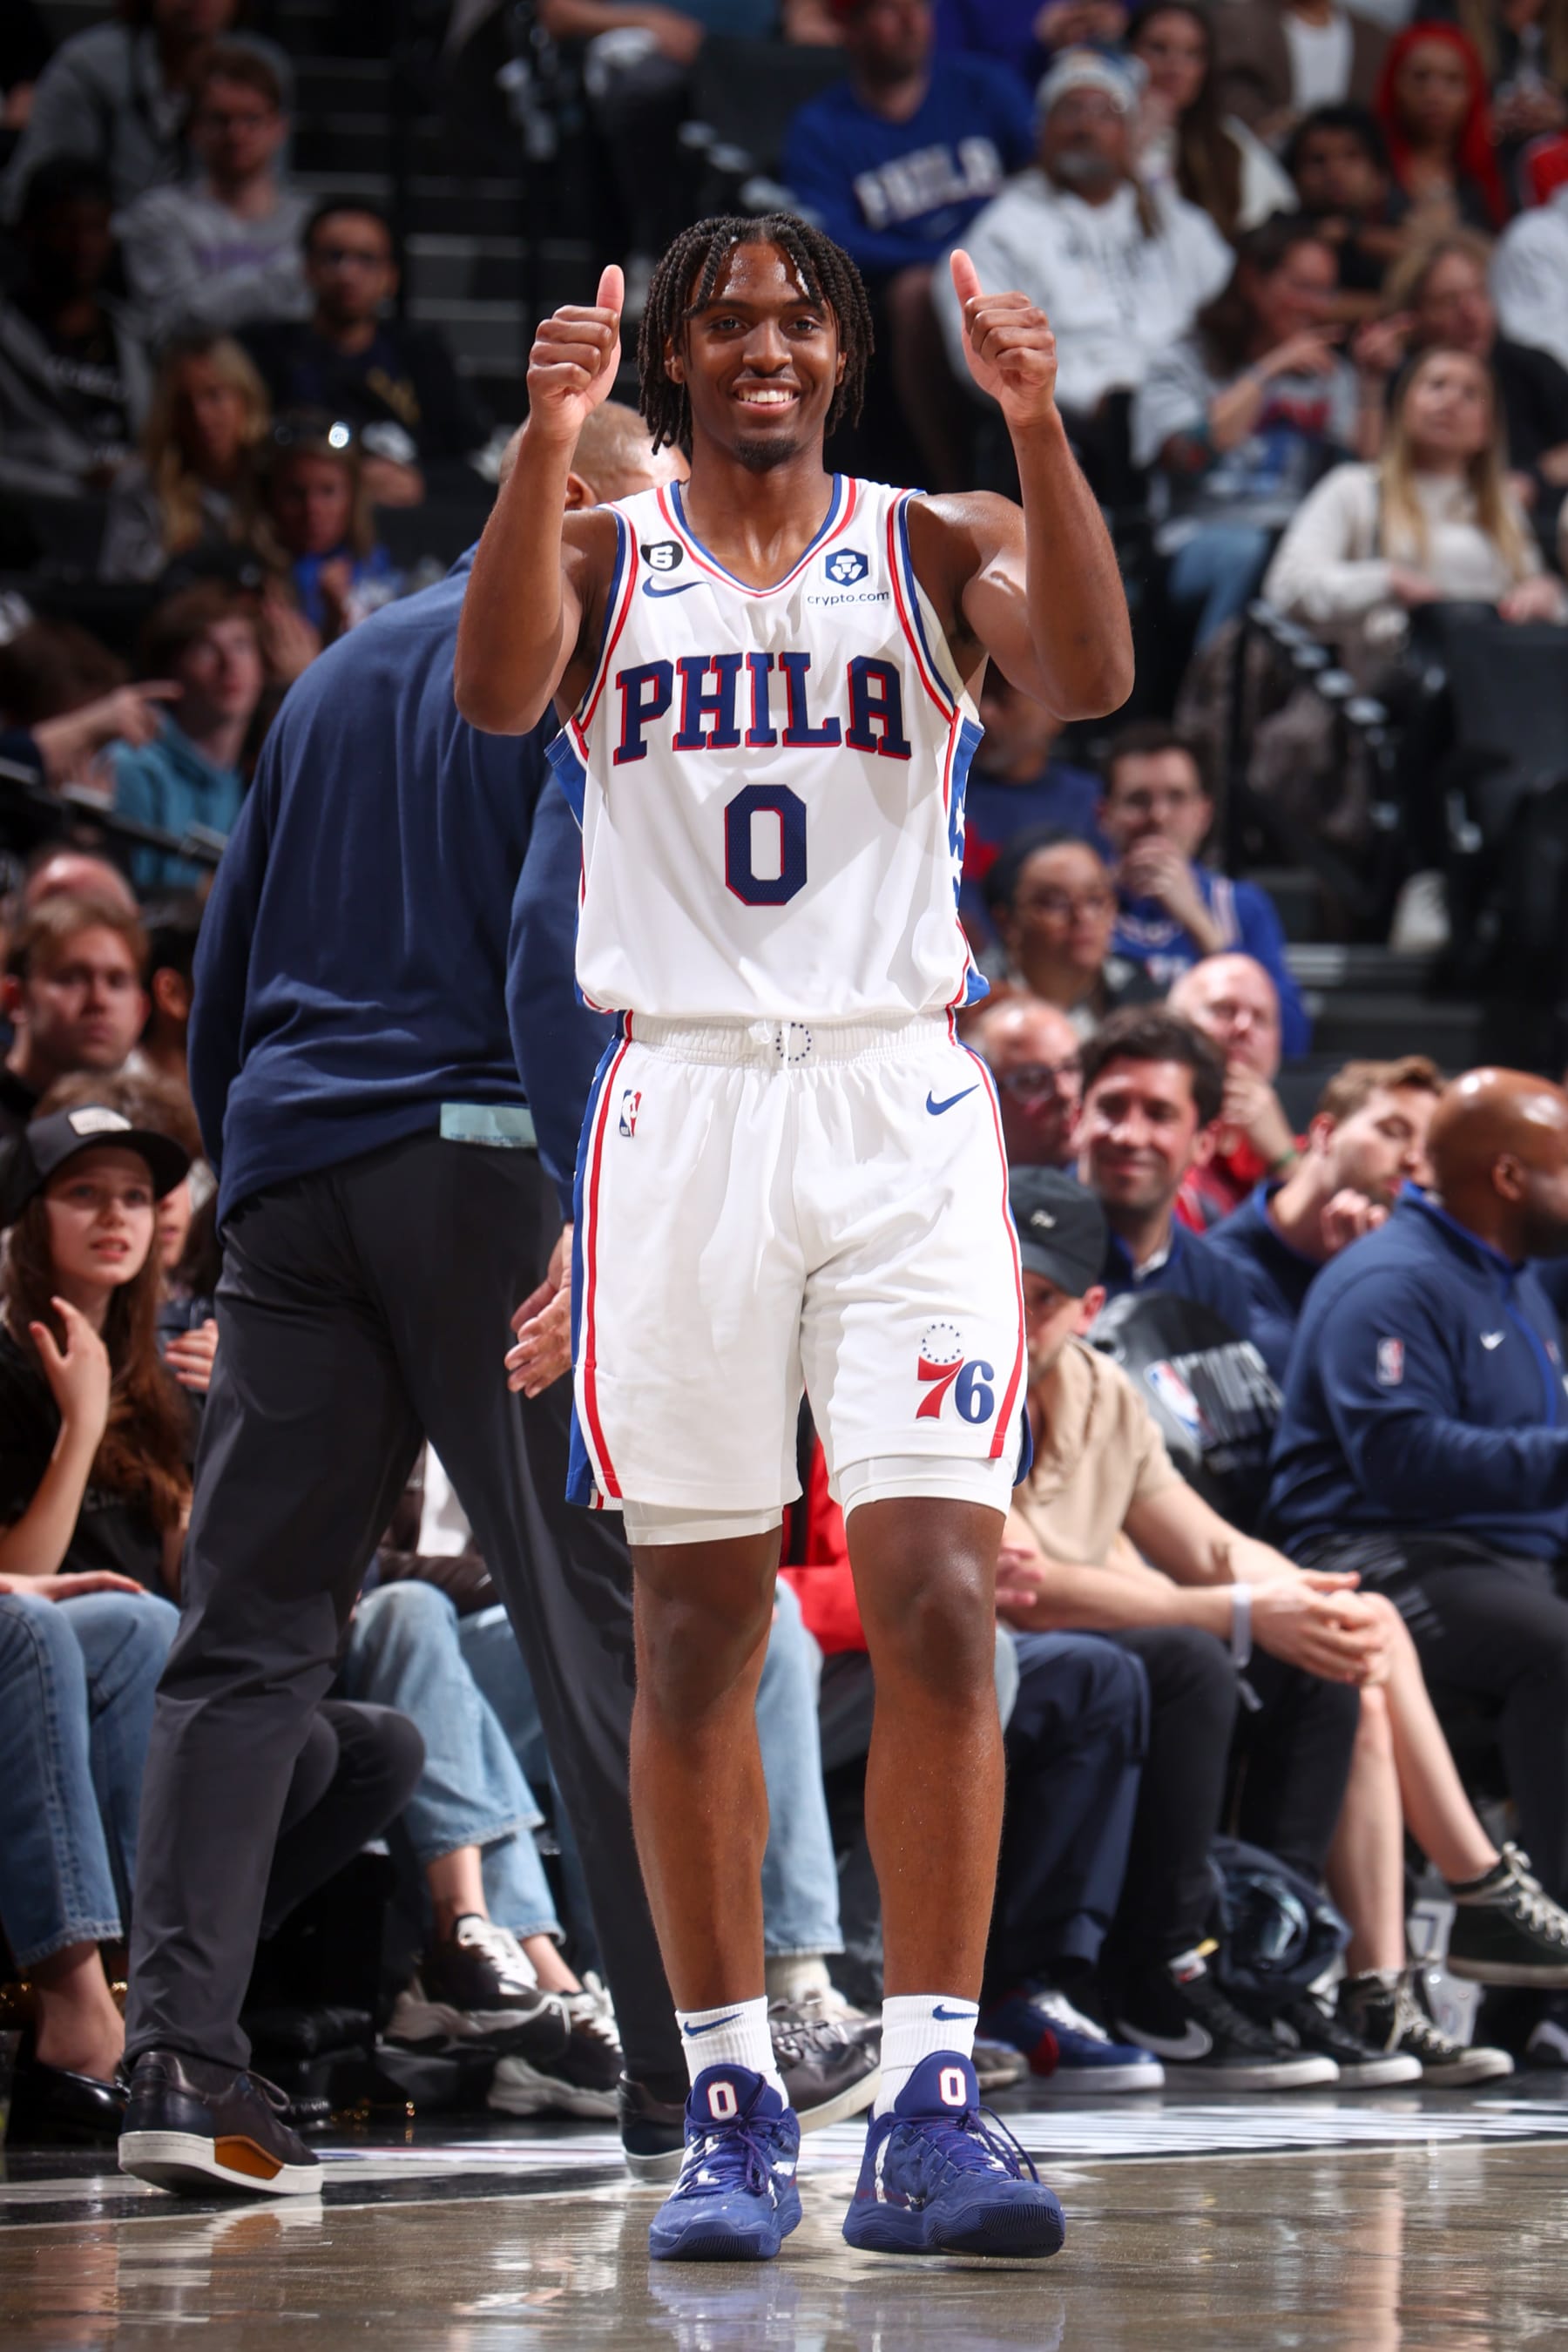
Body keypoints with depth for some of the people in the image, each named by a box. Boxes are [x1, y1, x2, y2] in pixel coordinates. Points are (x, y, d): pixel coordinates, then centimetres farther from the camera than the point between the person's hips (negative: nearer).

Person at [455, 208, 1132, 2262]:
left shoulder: (936, 548, 8)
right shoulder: (604, 557, 10)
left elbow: (1092, 679, -11)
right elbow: (494, 693, -11)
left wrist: (1036, 427, -23)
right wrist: (549, 443, -23)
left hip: (899, 1105, -1)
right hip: (684, 1103, 1)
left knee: (937, 1601, -11)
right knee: (696, 1630, 2)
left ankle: (929, 2109, -12)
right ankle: (731, 2108, 10)